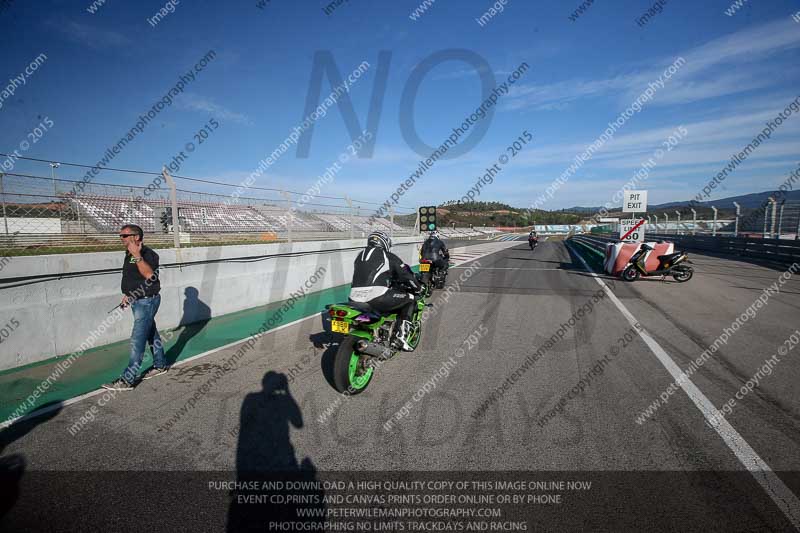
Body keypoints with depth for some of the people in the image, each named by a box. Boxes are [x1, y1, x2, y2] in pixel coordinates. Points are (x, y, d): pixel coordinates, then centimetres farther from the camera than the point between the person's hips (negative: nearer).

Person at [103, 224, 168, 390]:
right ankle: (160, 365, 33)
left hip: (147, 301, -10)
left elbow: (149, 274, -35)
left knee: (137, 340, -9)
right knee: (151, 334, 19)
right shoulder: (129, 254, 12)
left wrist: (138, 256, -41)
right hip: (136, 301, 10)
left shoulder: (147, 254, -18)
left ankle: (127, 380, -5)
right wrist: (128, 295, 22)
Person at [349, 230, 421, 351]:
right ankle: (402, 334, 2)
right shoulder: (388, 256, 6)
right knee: (410, 298, 11)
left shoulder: (360, 255, 23)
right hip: (378, 298, -6)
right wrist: (418, 288, 23)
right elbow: (406, 274, 5)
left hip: (355, 299, 6)